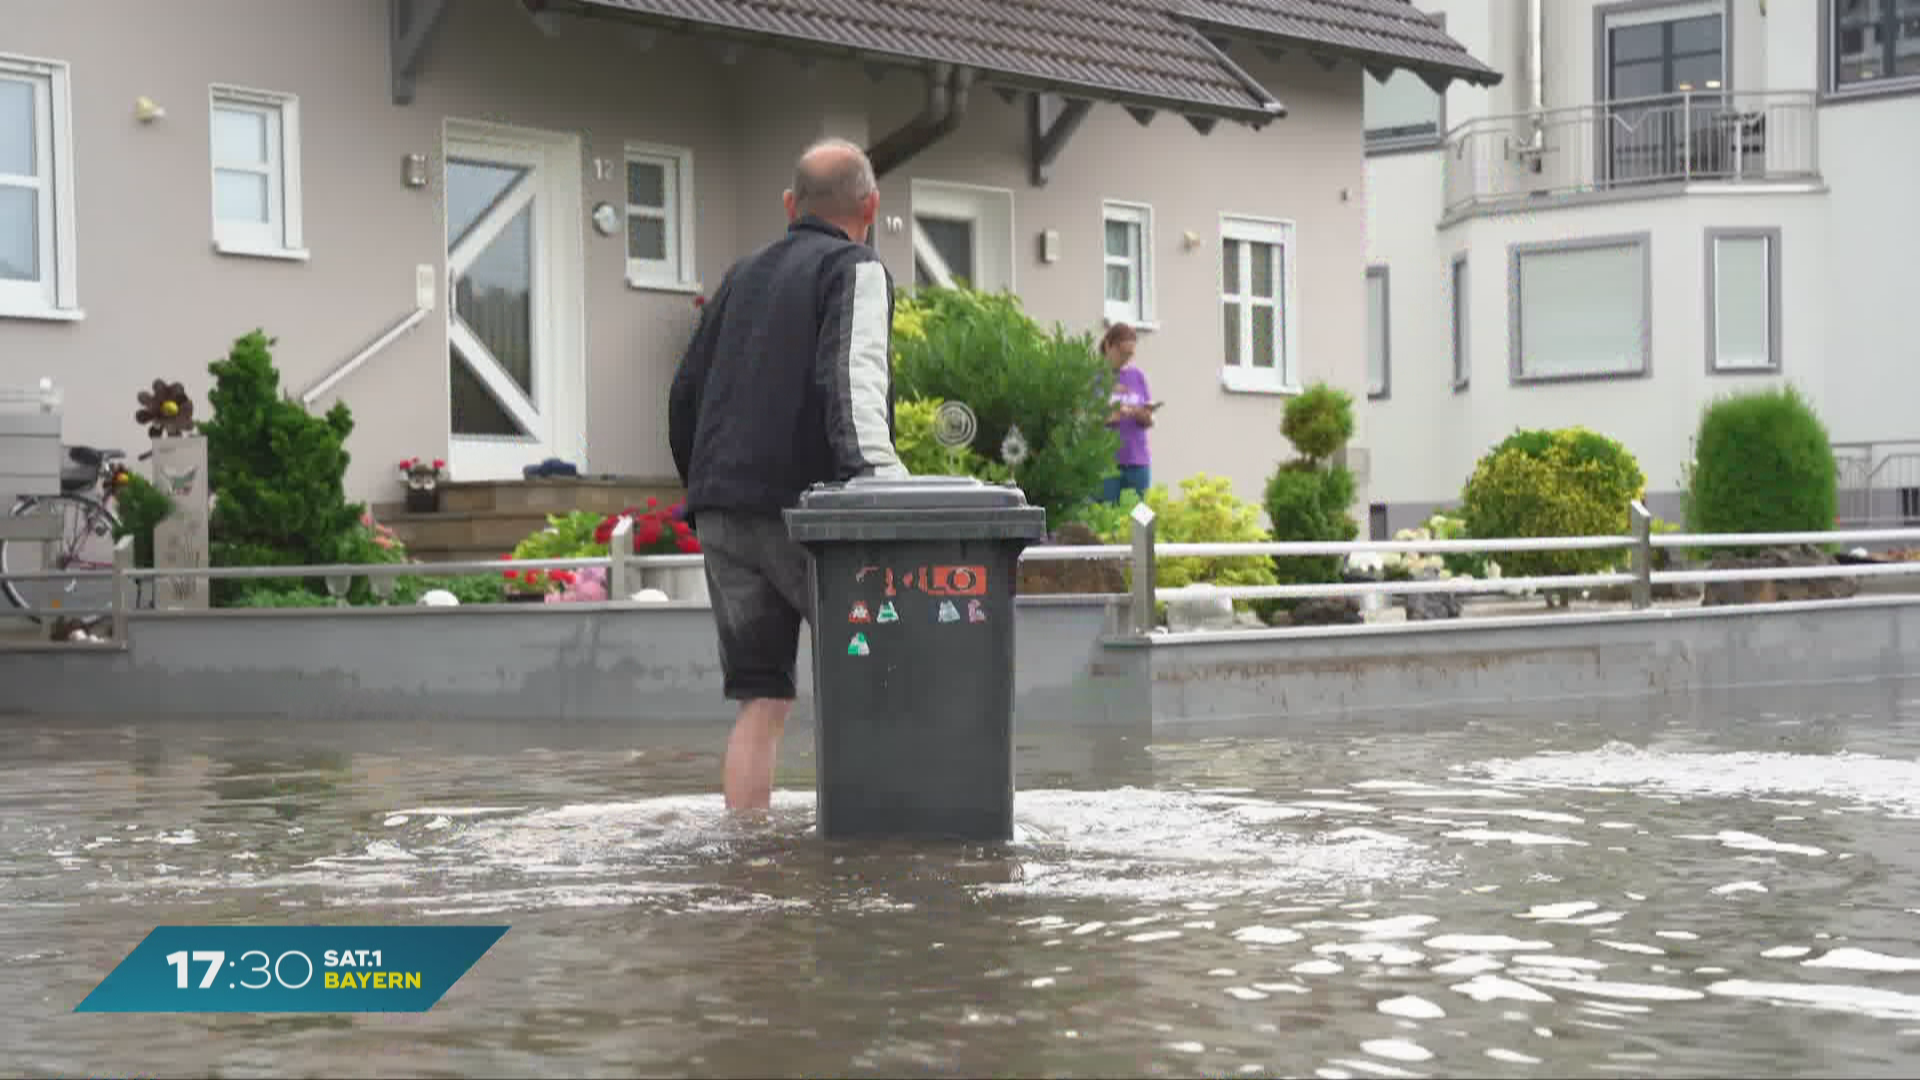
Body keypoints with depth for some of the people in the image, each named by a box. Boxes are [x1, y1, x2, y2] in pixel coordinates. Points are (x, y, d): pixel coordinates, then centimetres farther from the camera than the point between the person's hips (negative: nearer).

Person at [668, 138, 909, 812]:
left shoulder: (743, 276, 22)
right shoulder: (855, 271, 2)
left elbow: (685, 393, 22)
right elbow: (853, 379, -15)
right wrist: (877, 473, -27)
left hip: (721, 514, 6)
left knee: (760, 700, 5)